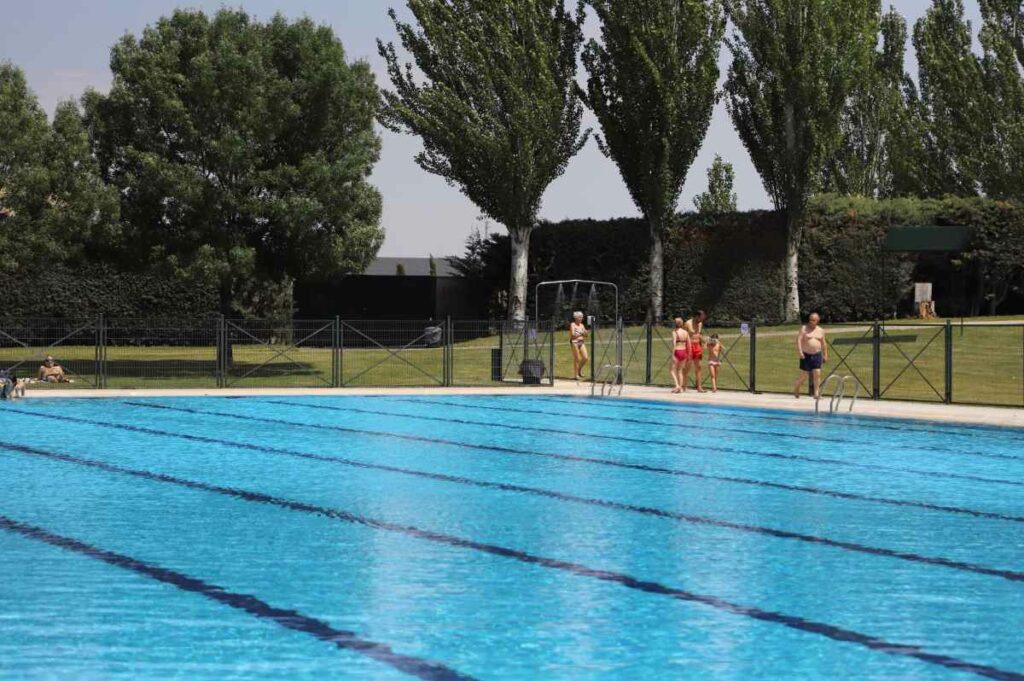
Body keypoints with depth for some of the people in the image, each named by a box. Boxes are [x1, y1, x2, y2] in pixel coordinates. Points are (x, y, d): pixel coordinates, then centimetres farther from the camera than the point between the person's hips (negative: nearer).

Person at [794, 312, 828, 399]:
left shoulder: (821, 331, 8)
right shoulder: (804, 328, -3)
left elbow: (824, 344, 16)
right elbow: (799, 340, -11)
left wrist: (825, 355, 13)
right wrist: (800, 352, -22)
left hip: (817, 355, 3)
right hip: (806, 355, -3)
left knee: (817, 374, -8)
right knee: (804, 376, -2)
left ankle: (816, 393, -4)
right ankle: (796, 389, 22)